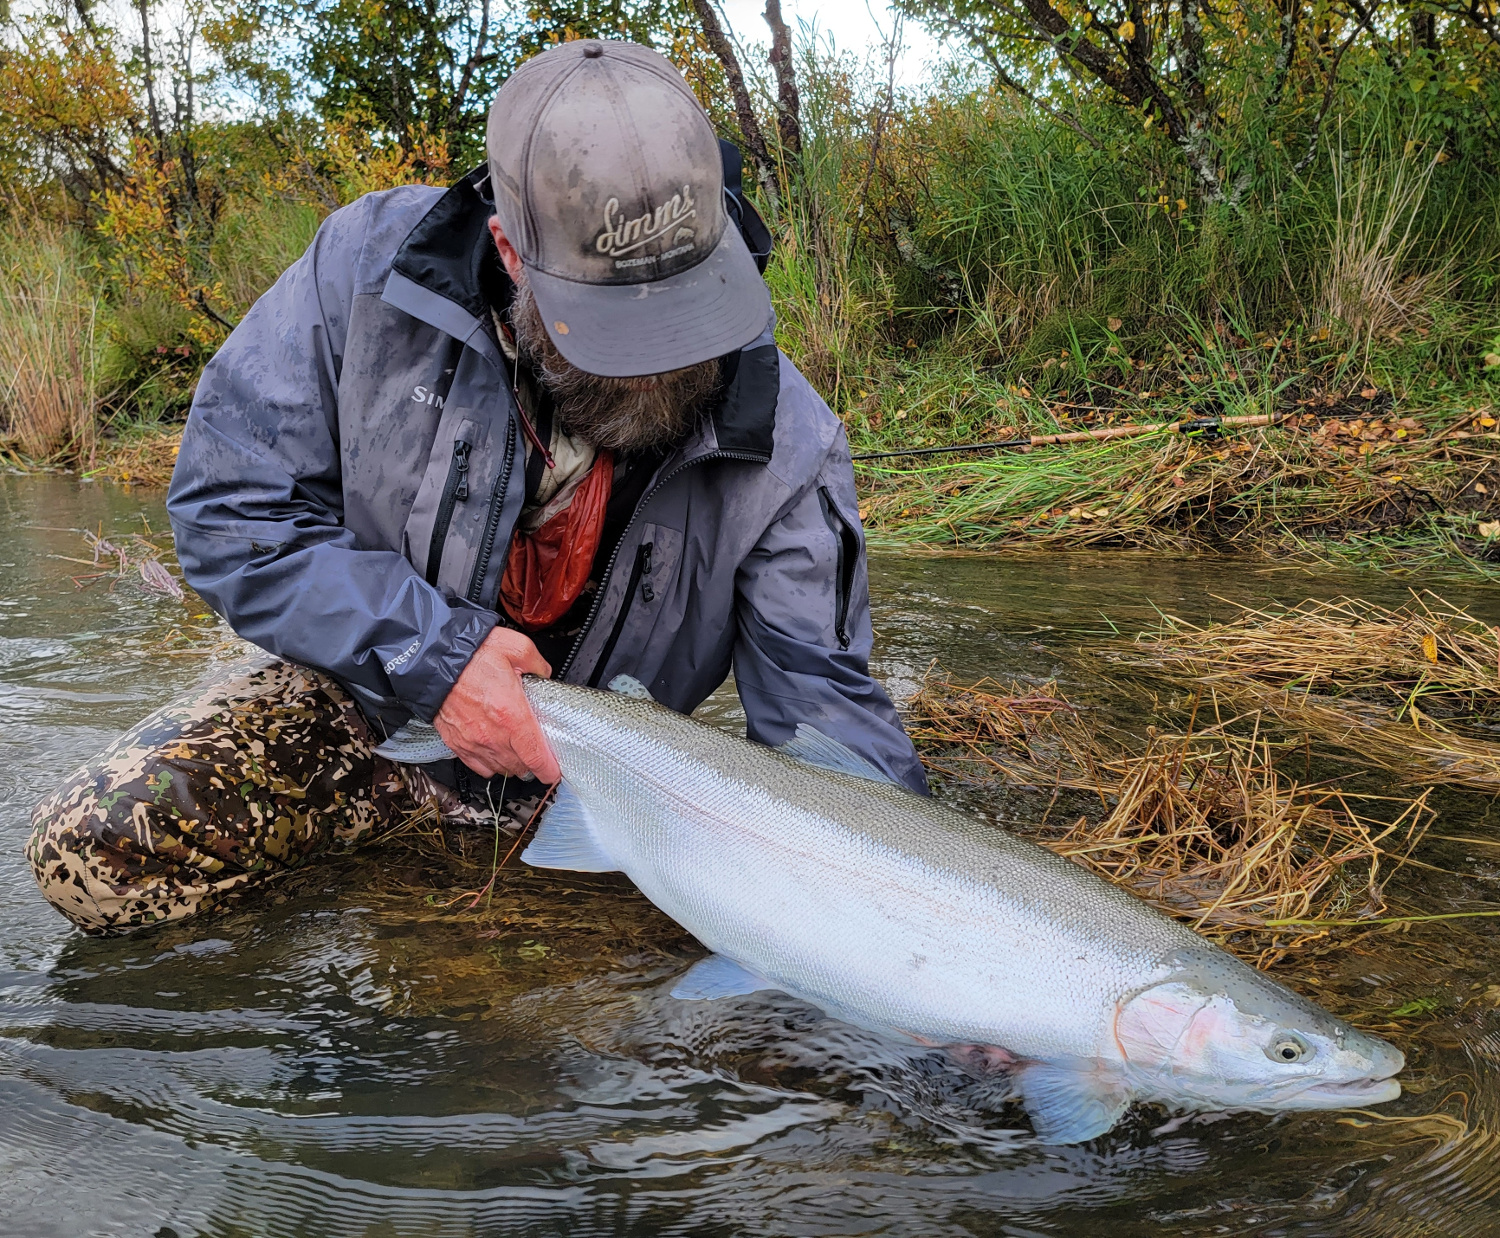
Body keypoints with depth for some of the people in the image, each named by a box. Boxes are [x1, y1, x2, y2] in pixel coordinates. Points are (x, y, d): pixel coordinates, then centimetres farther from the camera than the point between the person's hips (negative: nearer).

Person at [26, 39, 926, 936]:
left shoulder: (782, 441, -21)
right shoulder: (371, 266, -21)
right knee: (96, 852, -19)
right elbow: (229, 503, -15)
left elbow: (822, 702, -14)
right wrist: (426, 652, -26)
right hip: (372, 697, -2)